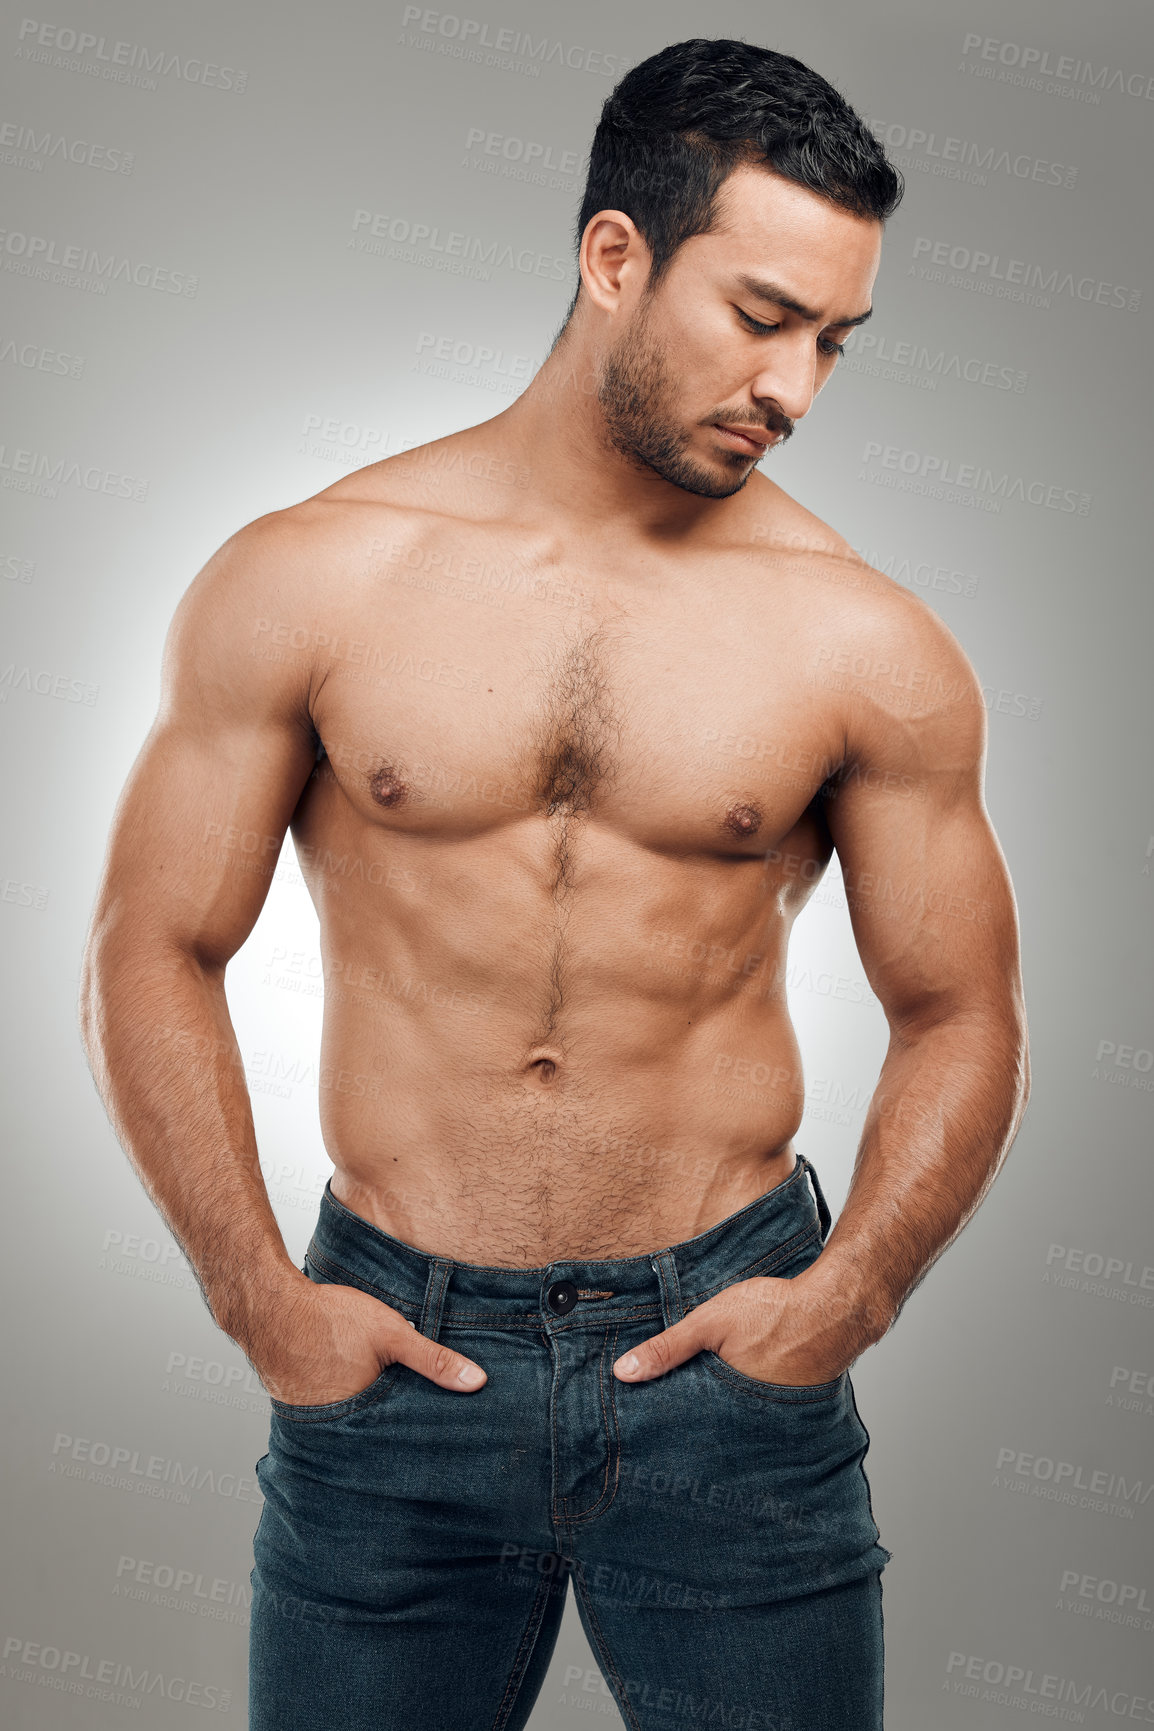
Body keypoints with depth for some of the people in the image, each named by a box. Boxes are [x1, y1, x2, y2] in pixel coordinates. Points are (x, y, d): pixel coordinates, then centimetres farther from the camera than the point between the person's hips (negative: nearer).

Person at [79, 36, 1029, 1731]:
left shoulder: (867, 648, -4)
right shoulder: (301, 585, -4)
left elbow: (960, 1016, 5)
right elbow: (154, 955, 0)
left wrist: (848, 1293, -7)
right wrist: (258, 1298, -5)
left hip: (728, 1342, 1)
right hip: (391, 1347, 0)